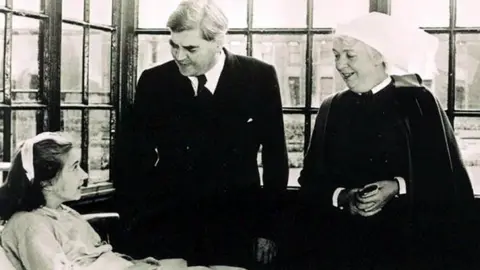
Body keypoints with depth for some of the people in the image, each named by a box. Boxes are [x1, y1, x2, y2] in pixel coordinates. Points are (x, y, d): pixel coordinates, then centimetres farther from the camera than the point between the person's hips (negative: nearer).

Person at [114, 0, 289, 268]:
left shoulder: (259, 77, -4)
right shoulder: (154, 81, -2)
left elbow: (275, 154, 2)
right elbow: (137, 157, 3)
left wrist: (268, 227, 2)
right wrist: (134, 225, -3)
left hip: (235, 233, 0)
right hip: (166, 231, 1)